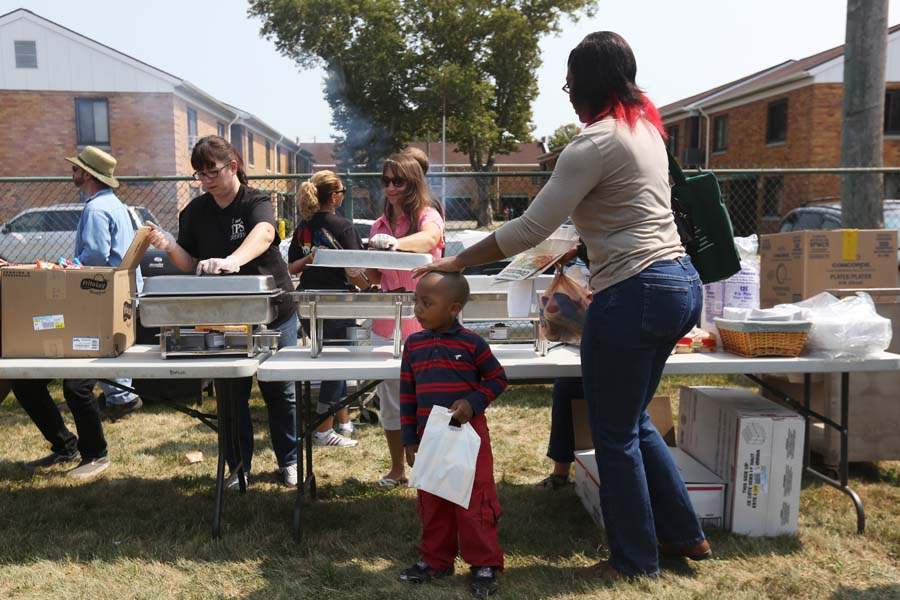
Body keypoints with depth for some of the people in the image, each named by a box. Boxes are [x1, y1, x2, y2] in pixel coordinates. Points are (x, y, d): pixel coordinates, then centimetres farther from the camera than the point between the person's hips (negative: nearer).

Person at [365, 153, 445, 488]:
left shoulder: (428, 214, -4)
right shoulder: (380, 225, 13)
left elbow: (429, 238, -29)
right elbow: (375, 277, 13)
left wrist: (395, 243, -47)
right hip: (386, 321, 5)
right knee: (389, 397, 9)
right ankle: (397, 469, 22)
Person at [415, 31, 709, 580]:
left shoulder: (595, 143, -15)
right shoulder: (644, 126, 14)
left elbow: (530, 229, -17)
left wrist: (456, 262, -9)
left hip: (635, 294, -10)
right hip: (679, 282, 10)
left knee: (615, 436, 6)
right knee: (635, 421, 23)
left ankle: (634, 560, 23)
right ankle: (684, 534, 34)